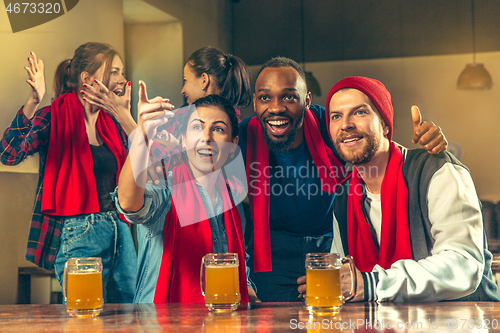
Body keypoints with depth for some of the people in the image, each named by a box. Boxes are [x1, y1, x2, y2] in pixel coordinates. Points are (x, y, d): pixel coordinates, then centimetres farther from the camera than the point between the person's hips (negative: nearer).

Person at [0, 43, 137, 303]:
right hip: (77, 232, -6)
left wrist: (124, 115, -6)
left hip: (119, 230, 6)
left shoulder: (111, 122, 11)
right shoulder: (55, 117, -7)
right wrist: (33, 102, -33)